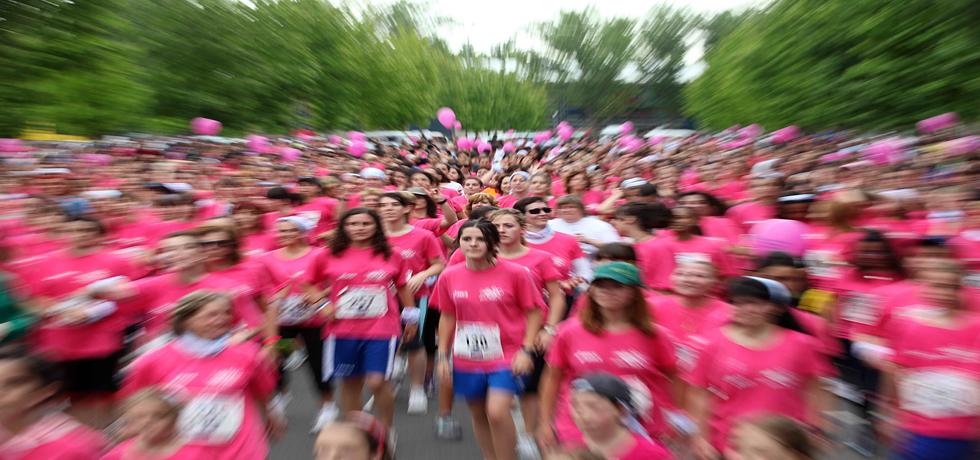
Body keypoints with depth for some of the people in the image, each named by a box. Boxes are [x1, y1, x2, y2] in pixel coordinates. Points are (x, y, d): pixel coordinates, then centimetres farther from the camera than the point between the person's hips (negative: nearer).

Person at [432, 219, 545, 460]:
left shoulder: (515, 273, -15)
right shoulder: (449, 276, -6)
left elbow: (534, 312, -7)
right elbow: (447, 317, 5)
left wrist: (526, 350, -13)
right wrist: (443, 356, 5)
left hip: (507, 356, -3)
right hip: (466, 359, 4)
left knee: (497, 412, -14)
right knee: (478, 415, 18)